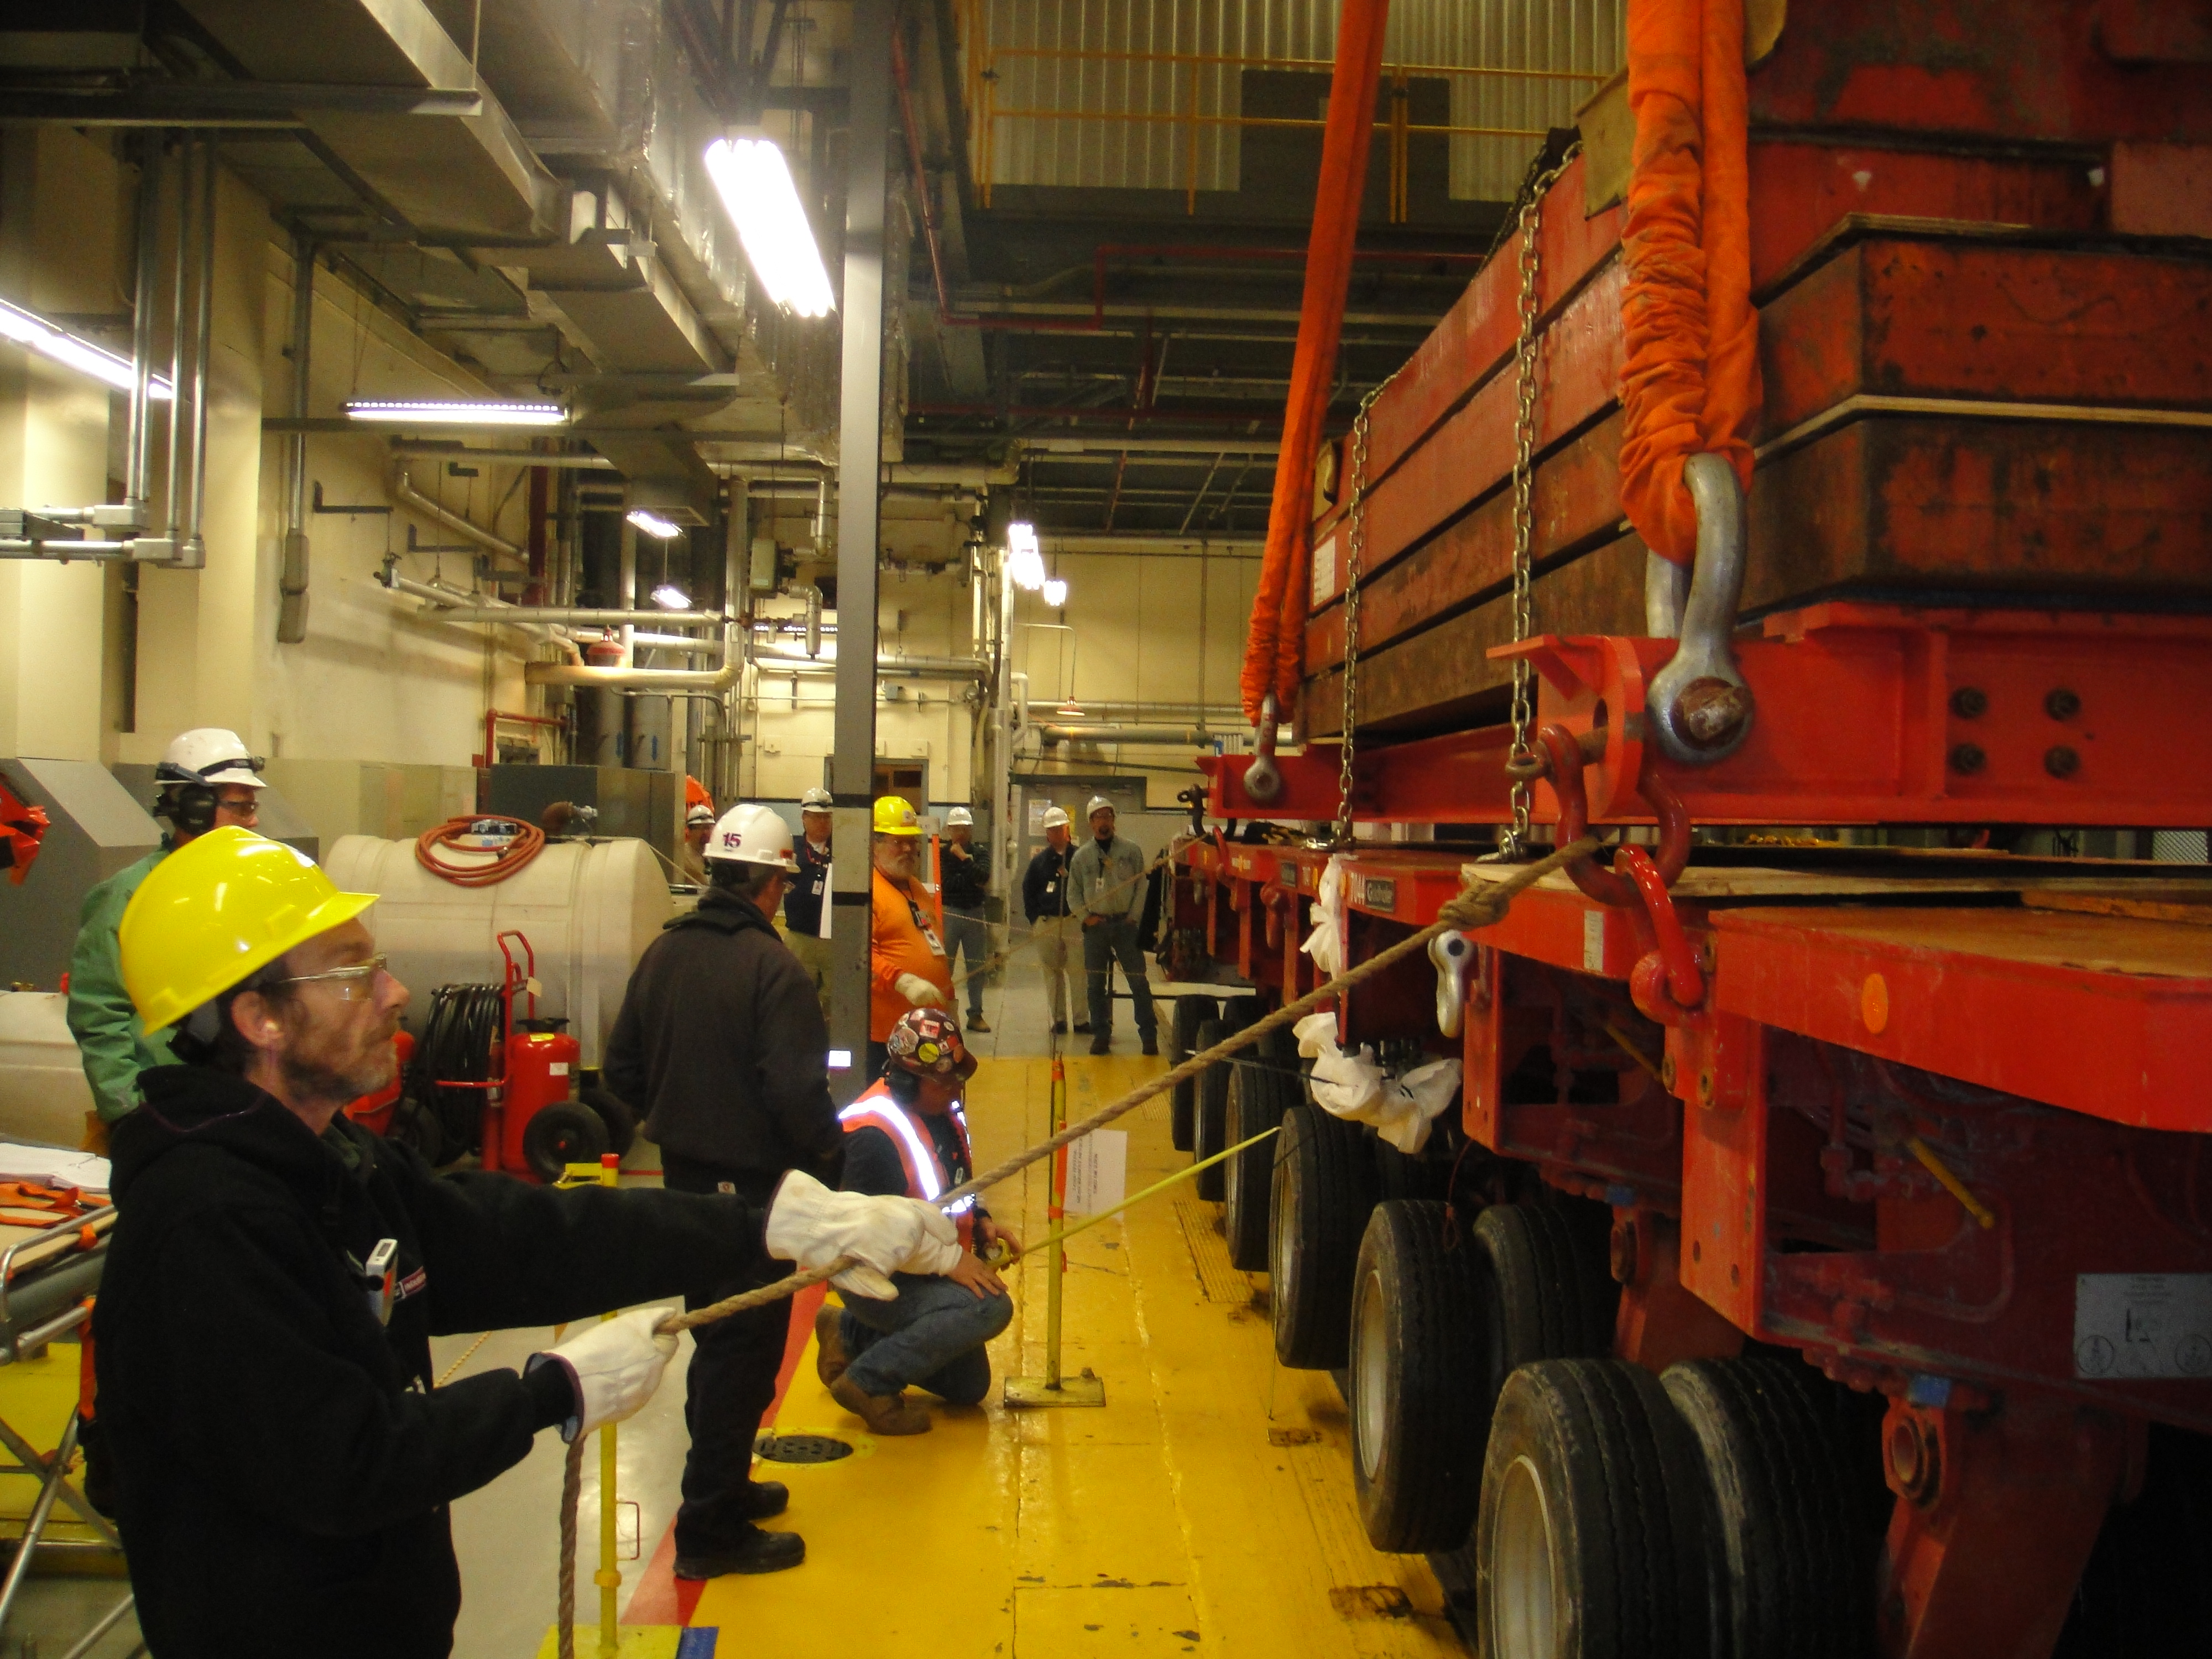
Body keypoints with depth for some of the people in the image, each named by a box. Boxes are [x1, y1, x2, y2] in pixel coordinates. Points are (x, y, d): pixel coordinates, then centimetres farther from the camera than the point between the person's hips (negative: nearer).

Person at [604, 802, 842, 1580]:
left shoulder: (663, 953, 3)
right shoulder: (770, 967, -21)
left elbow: (623, 1068, 8)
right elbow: (797, 1090, -25)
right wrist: (828, 1150, -8)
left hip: (684, 1174, 8)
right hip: (754, 1183, -8)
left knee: (716, 1335, 22)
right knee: (745, 1348, 3)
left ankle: (721, 1485, 35)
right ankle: (712, 1529, 10)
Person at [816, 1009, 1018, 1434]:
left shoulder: (943, 1111, 1)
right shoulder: (873, 1135, -28)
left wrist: (982, 1224, -3)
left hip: (931, 1270, 9)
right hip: (878, 1278, -9)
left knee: (968, 1386, 18)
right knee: (990, 1307, -31)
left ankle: (851, 1335, 26)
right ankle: (868, 1382, -17)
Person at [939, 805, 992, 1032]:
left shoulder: (981, 852, 10)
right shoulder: (942, 853, 2)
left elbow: (983, 876, -9)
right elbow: (945, 882, -10)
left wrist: (964, 858, -12)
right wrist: (972, 881, -8)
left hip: (975, 913, 3)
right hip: (950, 913, -3)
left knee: (977, 966, 6)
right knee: (944, 965, -4)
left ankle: (976, 1014, 14)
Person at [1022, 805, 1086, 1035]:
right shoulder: (1040, 861, 12)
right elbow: (1028, 890, 13)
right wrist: (1034, 919, 5)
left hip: (1075, 921, -2)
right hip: (1046, 924, 3)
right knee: (1052, 972, 5)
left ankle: (1080, 1018, 2)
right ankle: (1059, 1019, 12)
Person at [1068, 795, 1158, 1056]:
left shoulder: (1131, 851, 2)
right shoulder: (1081, 857, 6)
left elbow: (1142, 886, 1)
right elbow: (1073, 893, 9)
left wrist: (1133, 916, -7)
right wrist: (1086, 917, -4)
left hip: (1125, 925, -2)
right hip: (1096, 926, 2)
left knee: (1139, 981, -3)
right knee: (1096, 985, 5)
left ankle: (1149, 1035, 3)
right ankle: (1101, 1035, 14)